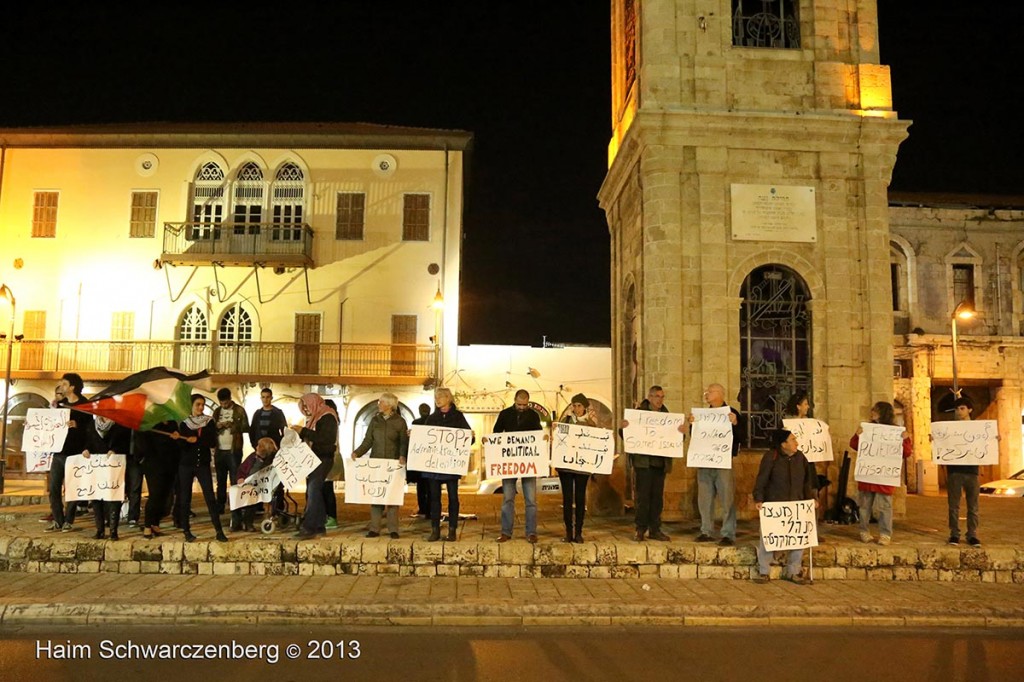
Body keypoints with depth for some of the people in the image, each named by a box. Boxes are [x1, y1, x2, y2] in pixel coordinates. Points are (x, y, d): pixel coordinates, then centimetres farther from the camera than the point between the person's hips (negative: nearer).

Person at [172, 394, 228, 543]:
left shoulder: (209, 422, 3)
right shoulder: (184, 423, 2)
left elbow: (213, 443, -5)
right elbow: (183, 446, -6)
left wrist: (197, 440, -17)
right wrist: (178, 438, -25)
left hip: (203, 464, 0)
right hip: (186, 465, 1)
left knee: (210, 497, -6)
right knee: (185, 498, 3)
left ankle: (219, 531, -7)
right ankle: (187, 531, 13)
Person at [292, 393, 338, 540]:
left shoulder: (327, 417, -10)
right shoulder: (313, 418, 16)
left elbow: (326, 438, -23)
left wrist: (304, 431, -22)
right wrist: (300, 433, 0)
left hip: (323, 459, -9)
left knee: (313, 491, -13)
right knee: (313, 492, 10)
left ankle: (309, 528, -14)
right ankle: (320, 526, 16)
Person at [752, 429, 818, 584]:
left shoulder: (800, 457, 6)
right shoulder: (770, 457, -9)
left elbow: (806, 480, 14)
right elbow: (761, 480, -11)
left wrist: (811, 498, 4)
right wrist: (759, 499, -19)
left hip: (796, 506, 4)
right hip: (773, 506, -4)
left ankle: (793, 572, 17)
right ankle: (763, 572, 10)